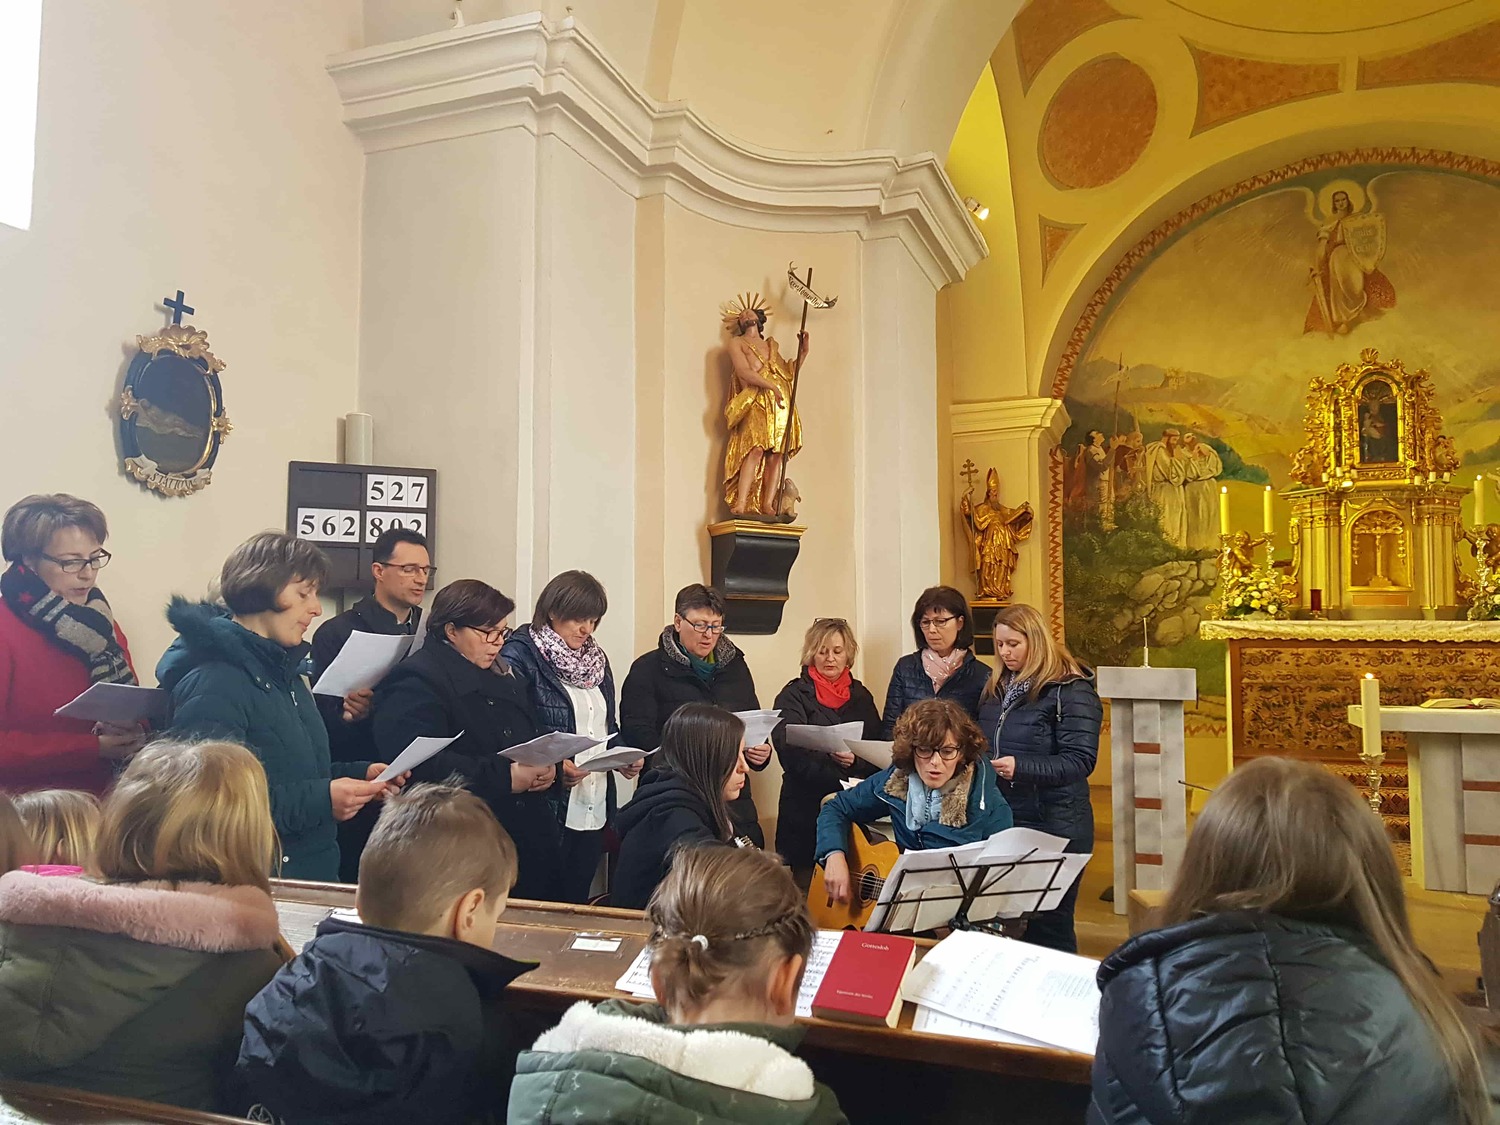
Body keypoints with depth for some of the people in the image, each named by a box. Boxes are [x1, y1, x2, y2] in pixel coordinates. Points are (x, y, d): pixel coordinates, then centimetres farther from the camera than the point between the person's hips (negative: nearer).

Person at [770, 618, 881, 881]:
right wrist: (832, 758, -23)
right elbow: (791, 753, -11)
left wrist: (854, 760, -13)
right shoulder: (793, 696, 3)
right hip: (807, 805, -3)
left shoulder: (861, 696, 14)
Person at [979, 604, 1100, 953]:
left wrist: (1020, 767, -28)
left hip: (1054, 827, -7)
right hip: (1002, 821, 7)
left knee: (1049, 925, 4)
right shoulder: (997, 688, 12)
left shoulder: (1071, 691, -11)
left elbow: (1080, 761, -17)